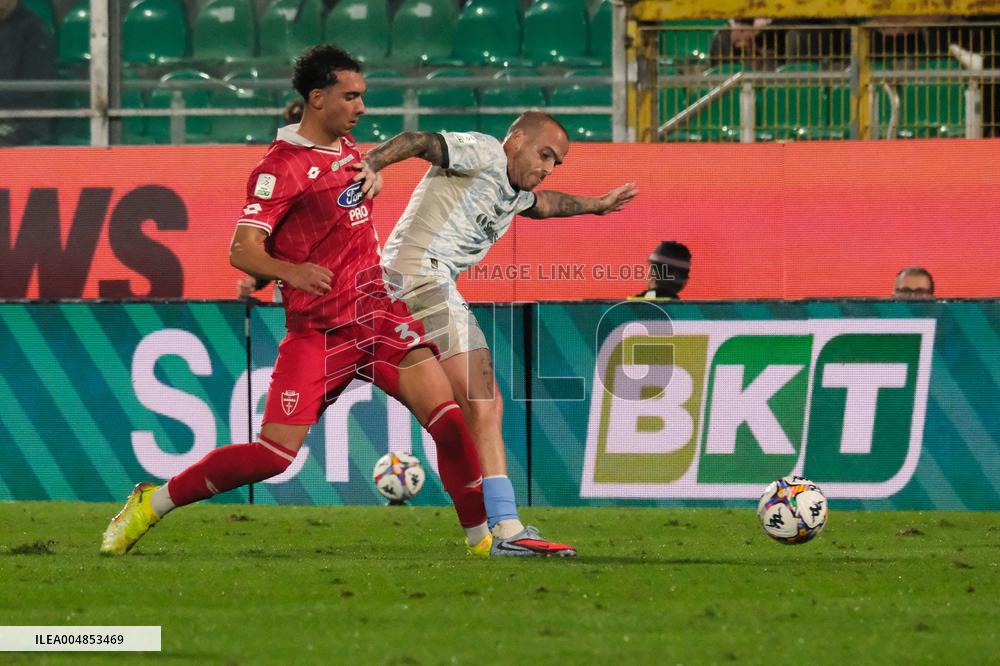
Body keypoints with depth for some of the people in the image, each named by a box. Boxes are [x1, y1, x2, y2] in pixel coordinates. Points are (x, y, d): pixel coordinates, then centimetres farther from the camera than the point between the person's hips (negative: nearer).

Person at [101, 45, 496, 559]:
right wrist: (291, 271, -37)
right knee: (274, 455, -12)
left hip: (377, 312, 6)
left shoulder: (345, 146, 12)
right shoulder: (282, 165, -12)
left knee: (447, 417, -13)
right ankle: (152, 503, 6)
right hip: (317, 329, -6)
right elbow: (243, 250, -21)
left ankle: (482, 537, -2)